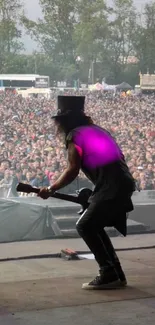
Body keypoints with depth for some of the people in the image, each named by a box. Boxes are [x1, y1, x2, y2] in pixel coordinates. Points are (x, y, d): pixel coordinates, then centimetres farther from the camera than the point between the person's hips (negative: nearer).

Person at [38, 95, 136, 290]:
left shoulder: (74, 136, -3)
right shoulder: (94, 130, 23)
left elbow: (72, 171, -9)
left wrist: (51, 190, 1)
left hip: (111, 187, -9)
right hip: (122, 183, 9)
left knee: (85, 227, -3)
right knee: (94, 227, 17)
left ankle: (109, 274, -7)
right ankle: (116, 274, 16)